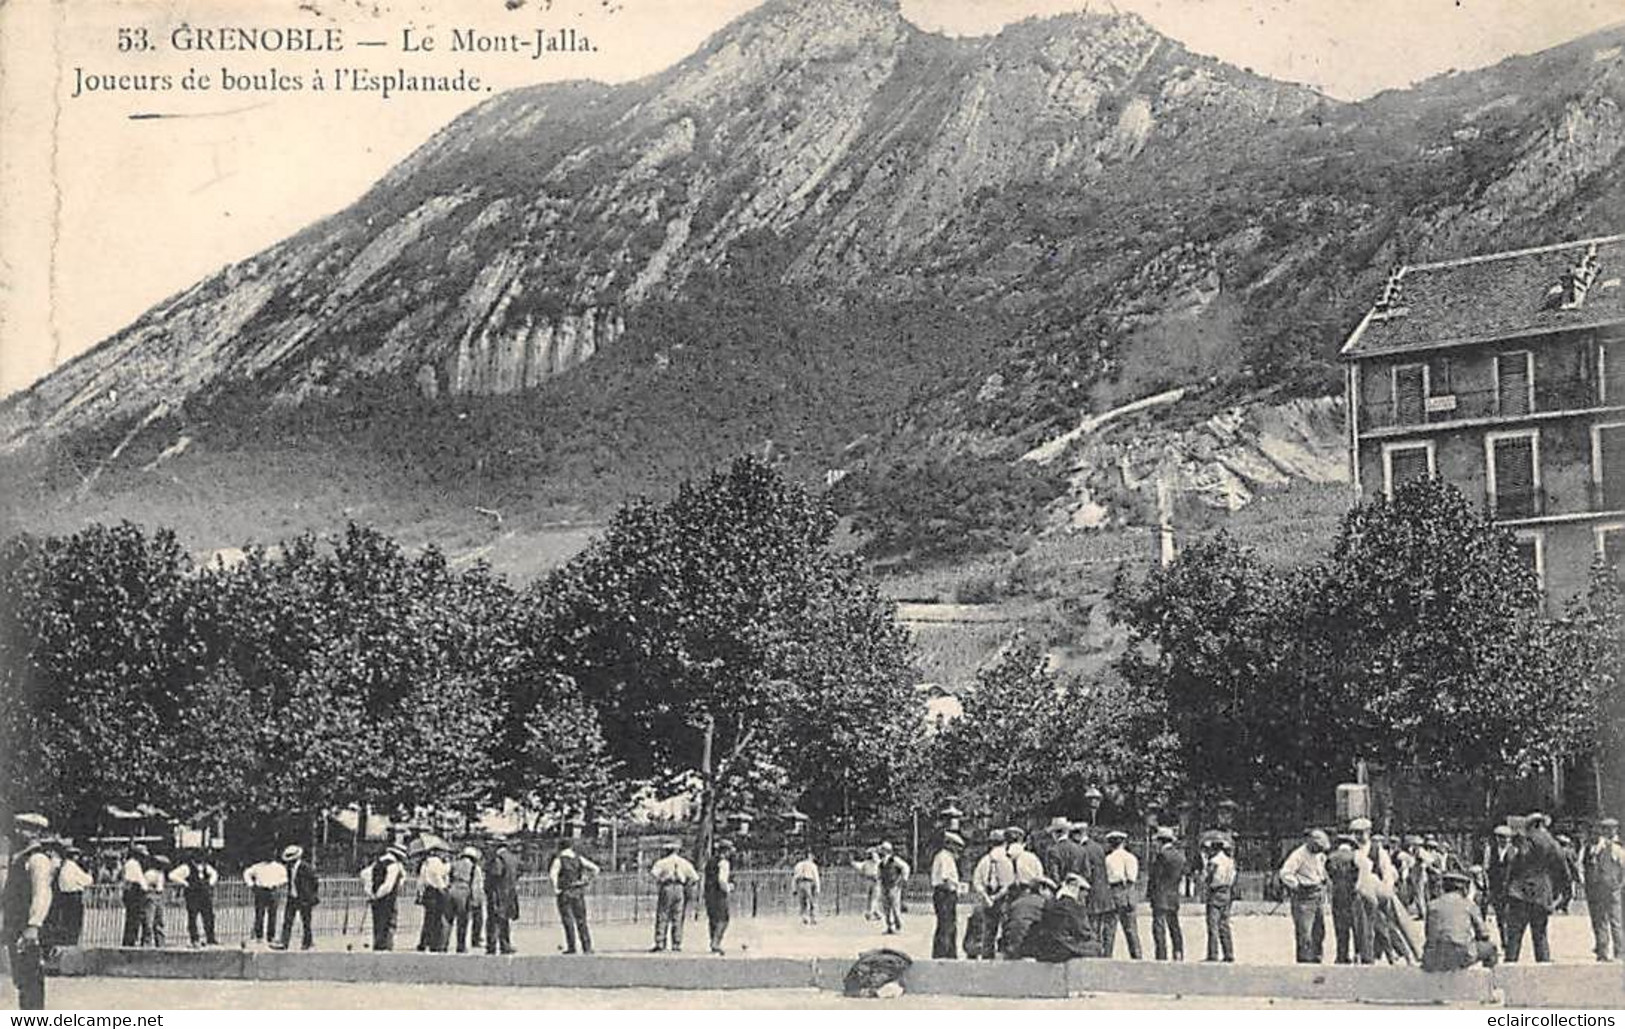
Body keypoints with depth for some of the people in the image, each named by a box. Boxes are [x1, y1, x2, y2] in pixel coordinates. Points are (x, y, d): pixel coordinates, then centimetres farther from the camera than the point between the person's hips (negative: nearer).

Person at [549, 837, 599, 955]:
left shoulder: (559, 859, -6)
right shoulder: (579, 859, 5)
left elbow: (552, 874, -24)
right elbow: (595, 869, 5)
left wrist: (555, 888, -16)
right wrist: (588, 881, 11)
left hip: (564, 893, -3)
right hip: (578, 892, 3)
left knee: (568, 920, 2)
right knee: (581, 921, 8)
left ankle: (571, 947, -3)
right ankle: (587, 947, 4)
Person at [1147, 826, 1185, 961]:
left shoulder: (1160, 855, -13)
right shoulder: (1180, 855, 8)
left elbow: (1154, 877, -11)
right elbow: (1182, 875, 12)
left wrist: (1148, 893, -1)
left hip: (1160, 896, -7)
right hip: (1174, 896, 7)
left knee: (1159, 926, -5)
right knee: (1174, 926, 13)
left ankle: (1162, 956, -8)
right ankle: (1179, 954, 13)